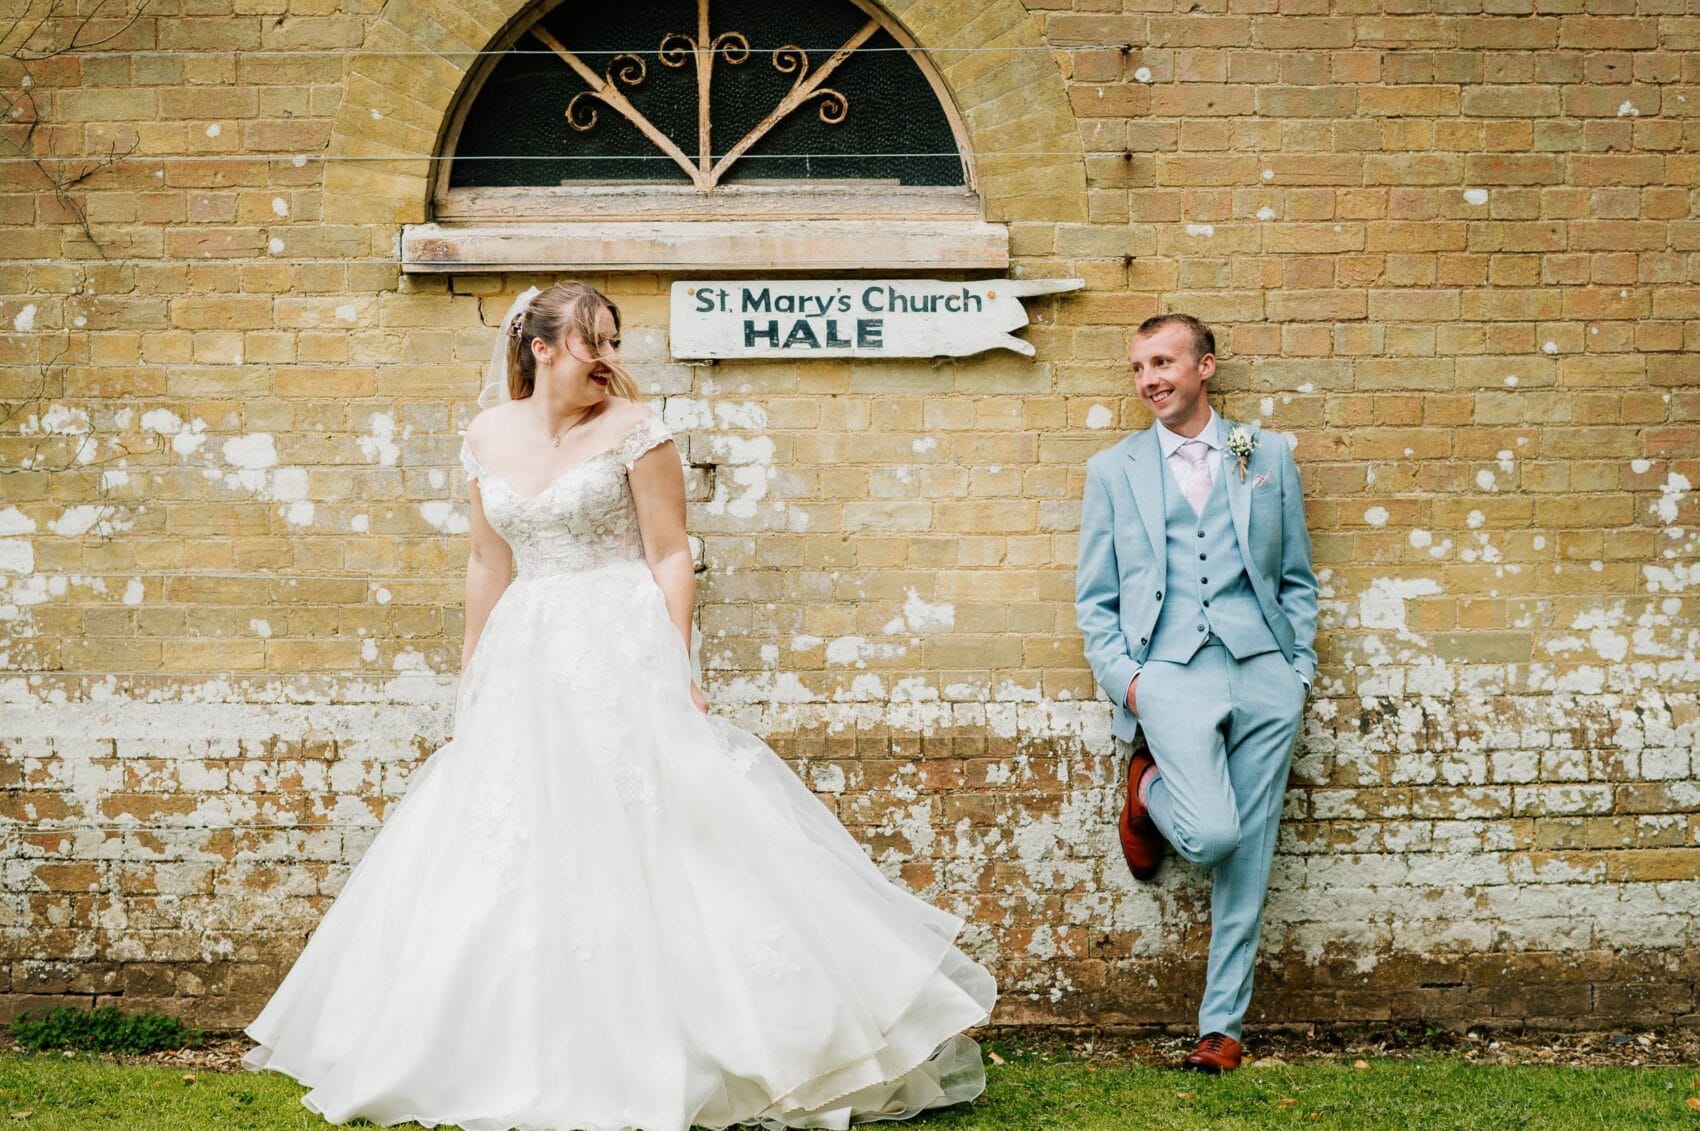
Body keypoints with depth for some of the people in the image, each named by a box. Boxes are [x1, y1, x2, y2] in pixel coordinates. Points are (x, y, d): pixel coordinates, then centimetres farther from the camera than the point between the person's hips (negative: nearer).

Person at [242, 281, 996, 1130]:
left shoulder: (632, 430, -4)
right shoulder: (488, 438, 8)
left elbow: (671, 556, -6)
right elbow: (487, 566, 15)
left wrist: (677, 667, -14)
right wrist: (472, 673, 15)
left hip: (624, 661, -5)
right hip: (526, 669, 5)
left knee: (642, 855, -7)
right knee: (509, 861, 6)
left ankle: (657, 1059, 2)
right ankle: (525, 1060, 18)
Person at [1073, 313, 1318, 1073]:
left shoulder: (1269, 457, 14)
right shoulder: (1113, 471, 12)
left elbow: (1297, 578, 17)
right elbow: (1094, 601, 11)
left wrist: (1300, 668, 6)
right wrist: (1124, 678, -3)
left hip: (1263, 673, 2)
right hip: (1171, 671, -2)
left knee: (1248, 860, 1)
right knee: (1212, 835, -21)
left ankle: (1222, 1024, 12)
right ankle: (1149, 791, 13)